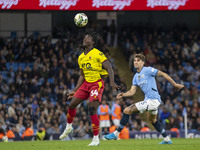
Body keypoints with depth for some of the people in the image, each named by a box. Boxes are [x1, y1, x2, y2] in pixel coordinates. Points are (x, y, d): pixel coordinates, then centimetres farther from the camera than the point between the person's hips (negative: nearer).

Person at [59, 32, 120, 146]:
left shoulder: (98, 54, -10)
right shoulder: (81, 58, 13)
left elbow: (109, 67, -13)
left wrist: (112, 82, -26)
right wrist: (75, 91, 17)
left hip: (97, 84, -7)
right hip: (86, 83, 7)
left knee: (92, 110, -17)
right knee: (72, 104, 5)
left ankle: (96, 139, -10)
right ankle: (69, 127, 33)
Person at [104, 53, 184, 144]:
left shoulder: (148, 70, -9)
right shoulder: (136, 77, 16)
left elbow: (163, 74, -6)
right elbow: (132, 91, 11)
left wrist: (175, 84, -4)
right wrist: (122, 95, -8)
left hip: (152, 100, -10)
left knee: (127, 110, -12)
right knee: (152, 120, 30)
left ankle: (116, 134, -6)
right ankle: (167, 139, 37)